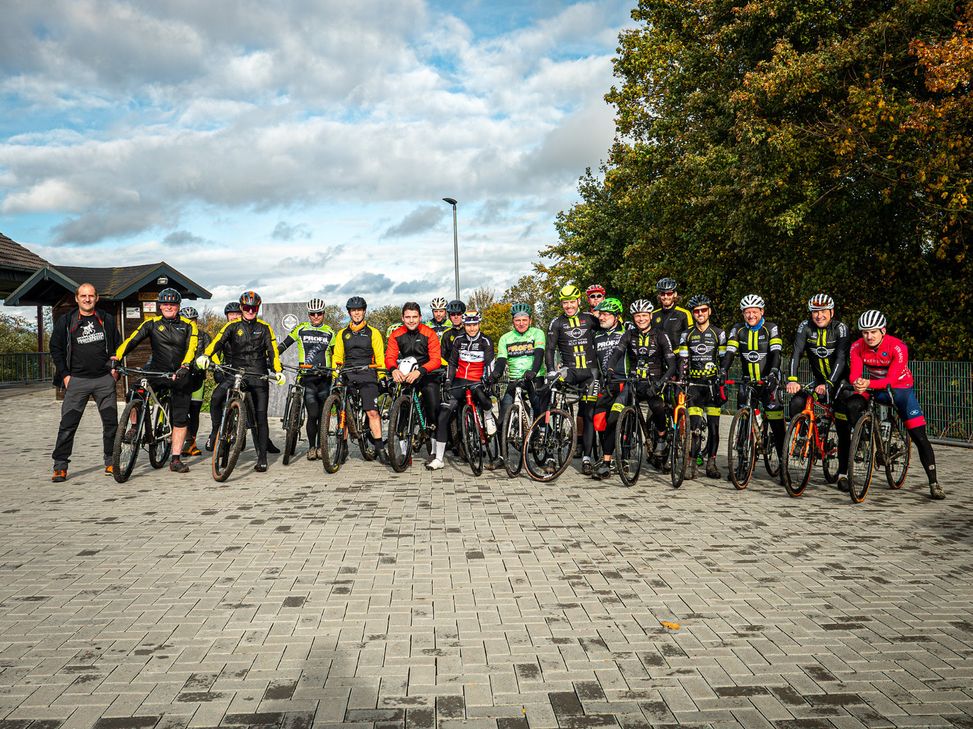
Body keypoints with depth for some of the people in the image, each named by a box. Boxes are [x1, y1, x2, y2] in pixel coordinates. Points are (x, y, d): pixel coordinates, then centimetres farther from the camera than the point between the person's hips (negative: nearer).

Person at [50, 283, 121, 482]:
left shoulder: (107, 320, 8)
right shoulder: (65, 321, 4)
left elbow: (118, 345, 17)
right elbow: (56, 348, 8)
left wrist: (115, 368, 4)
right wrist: (65, 375, 0)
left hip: (104, 378, 2)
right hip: (77, 380, -1)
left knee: (111, 422, 2)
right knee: (68, 424, -4)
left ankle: (110, 462, 14)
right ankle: (60, 467, 3)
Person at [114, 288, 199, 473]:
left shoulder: (188, 325, 1)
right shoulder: (152, 323, 4)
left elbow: (192, 348, -13)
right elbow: (132, 340, -7)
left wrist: (184, 367, -32)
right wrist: (116, 357, -24)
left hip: (180, 376, 0)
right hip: (156, 372, 1)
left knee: (181, 419, -1)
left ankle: (176, 459, 7)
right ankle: (135, 426, 3)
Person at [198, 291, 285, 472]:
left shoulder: (264, 327, 7)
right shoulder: (232, 326, 5)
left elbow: (273, 351, 2)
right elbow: (218, 341, -8)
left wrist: (278, 371, -12)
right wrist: (205, 356, -27)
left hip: (259, 376, 0)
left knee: (261, 417, -2)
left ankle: (262, 458, 3)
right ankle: (216, 431, 1)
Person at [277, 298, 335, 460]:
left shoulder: (329, 332, 11)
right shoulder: (301, 329, 7)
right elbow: (283, 345, 7)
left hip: (324, 378, 2)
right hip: (307, 378, -2)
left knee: (323, 414, 4)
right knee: (313, 414, -10)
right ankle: (311, 447, 5)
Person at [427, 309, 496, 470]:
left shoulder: (485, 341, 0)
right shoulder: (459, 340, 9)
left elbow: (489, 363, -8)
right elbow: (452, 362, 13)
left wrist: (488, 379, -24)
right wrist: (448, 381, 2)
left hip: (477, 381, -3)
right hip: (459, 381, 3)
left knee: (481, 395, -41)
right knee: (443, 413, -11)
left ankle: (488, 415, -3)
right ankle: (438, 458, -5)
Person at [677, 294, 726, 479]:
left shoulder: (718, 333, 5)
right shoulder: (687, 334, 7)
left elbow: (724, 359, 3)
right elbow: (682, 361, 5)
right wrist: (682, 381, -8)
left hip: (712, 383, 0)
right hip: (694, 383, 0)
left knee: (713, 426, -1)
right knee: (694, 426, -9)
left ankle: (711, 463, 7)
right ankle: (692, 463, -5)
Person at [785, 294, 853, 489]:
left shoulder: (840, 328, -17)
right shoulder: (805, 327, -10)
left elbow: (841, 359, -29)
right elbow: (796, 353, -22)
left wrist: (829, 384, -43)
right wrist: (792, 380, -39)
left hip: (840, 381, -3)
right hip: (819, 380, 3)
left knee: (843, 429, -9)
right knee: (796, 403, -24)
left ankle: (843, 472, -2)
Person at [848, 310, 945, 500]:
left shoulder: (898, 347, -26)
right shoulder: (857, 347, -16)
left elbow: (891, 380, -33)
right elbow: (854, 374, -23)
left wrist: (868, 383, -51)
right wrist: (857, 382, -48)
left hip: (901, 388, -2)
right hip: (874, 388, 2)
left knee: (919, 437, -8)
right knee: (852, 406, -30)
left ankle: (934, 483, 2)